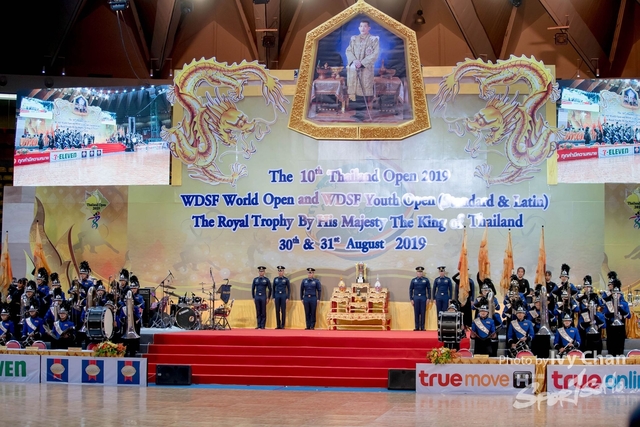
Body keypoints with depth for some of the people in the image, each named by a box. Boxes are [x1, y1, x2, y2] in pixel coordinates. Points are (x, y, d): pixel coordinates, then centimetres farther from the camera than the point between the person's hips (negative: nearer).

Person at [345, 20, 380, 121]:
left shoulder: (374, 39, 1)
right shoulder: (353, 39, 14)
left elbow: (375, 54, -7)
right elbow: (348, 51, 8)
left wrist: (362, 62, -15)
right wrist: (354, 60, -13)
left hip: (366, 68, -4)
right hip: (353, 67, 4)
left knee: (365, 89, -9)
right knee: (355, 89, 3)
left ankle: (361, 112, -9)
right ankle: (358, 111, 9)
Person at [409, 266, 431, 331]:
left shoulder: (426, 280, 3)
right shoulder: (413, 280, 5)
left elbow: (429, 289, 5)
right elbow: (411, 290, 7)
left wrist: (429, 298, -1)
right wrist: (411, 299, 2)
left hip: (423, 298, -1)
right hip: (416, 298, 1)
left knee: (423, 313, 0)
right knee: (416, 313, 1)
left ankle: (422, 327, 4)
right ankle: (417, 327, 6)